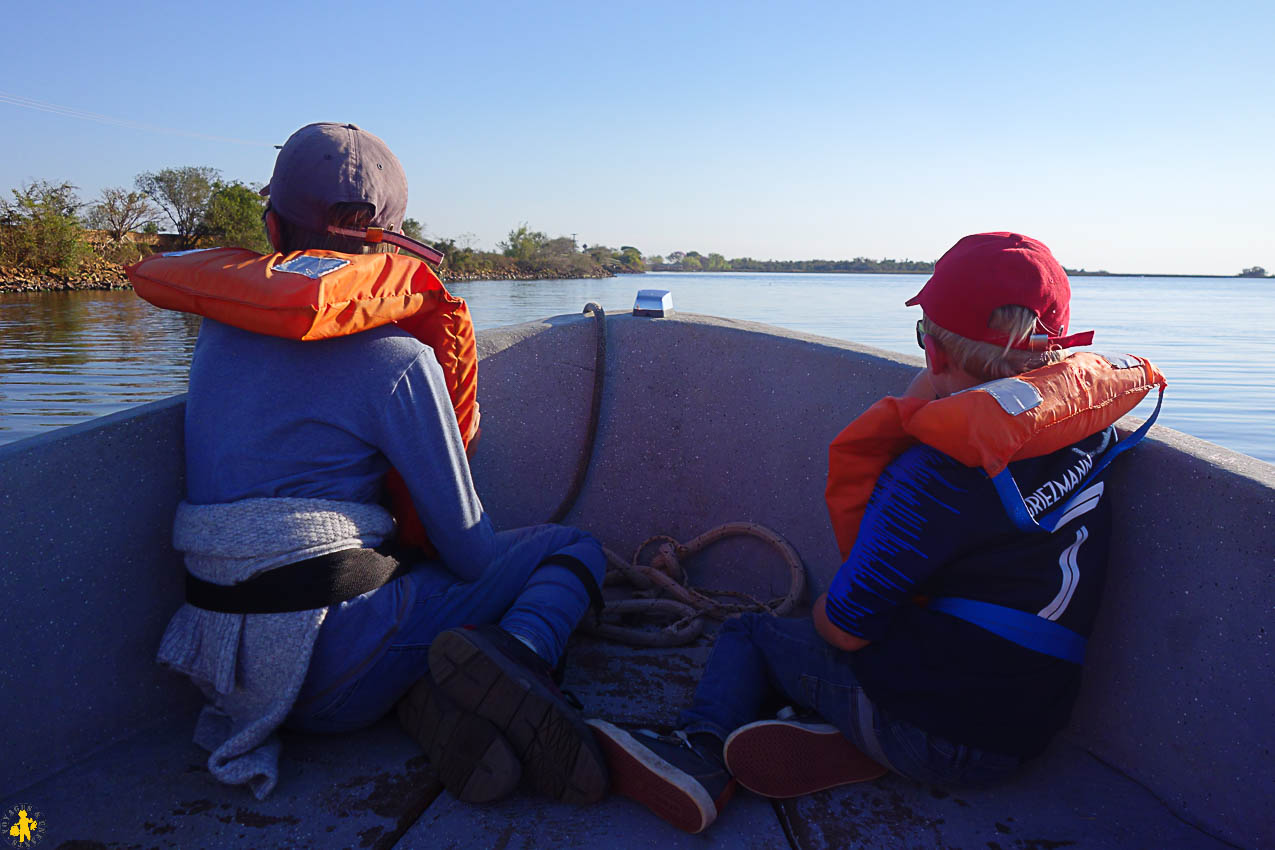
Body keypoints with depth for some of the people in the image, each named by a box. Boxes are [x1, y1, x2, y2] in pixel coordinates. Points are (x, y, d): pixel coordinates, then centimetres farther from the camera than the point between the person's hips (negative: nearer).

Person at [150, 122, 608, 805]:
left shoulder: (220, 326, 9)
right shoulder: (398, 358, -10)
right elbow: (470, 547, -5)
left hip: (228, 663, 6)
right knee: (572, 549, 8)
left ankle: (434, 701, -2)